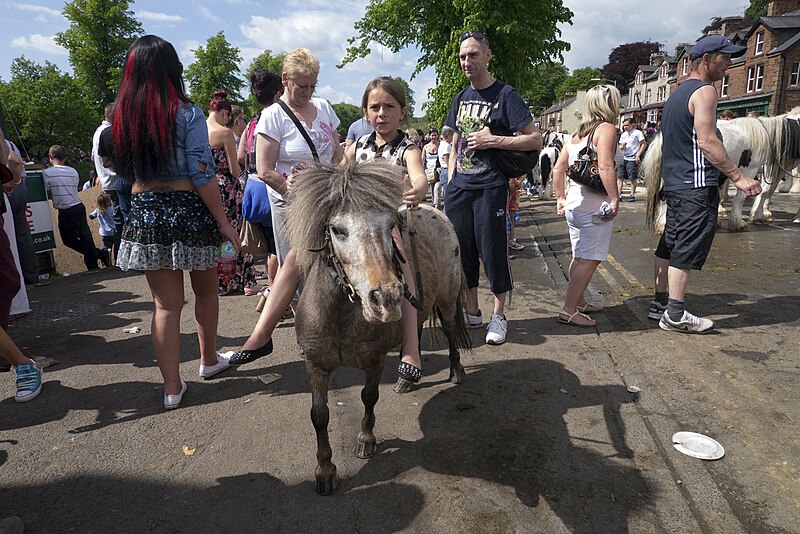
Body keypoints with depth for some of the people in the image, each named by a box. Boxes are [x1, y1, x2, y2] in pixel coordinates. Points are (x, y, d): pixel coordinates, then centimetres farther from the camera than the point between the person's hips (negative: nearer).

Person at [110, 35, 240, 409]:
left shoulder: (122, 115, 3)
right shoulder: (187, 114, -11)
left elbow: (126, 170, 11)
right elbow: (202, 175, -14)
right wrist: (224, 223, -10)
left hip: (144, 212, 4)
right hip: (188, 210, -3)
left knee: (166, 303, 9)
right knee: (206, 291, 18)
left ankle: (172, 388, 15)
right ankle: (209, 360, 36)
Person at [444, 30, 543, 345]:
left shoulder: (505, 95, -4)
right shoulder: (461, 98, 15)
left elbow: (535, 140, -9)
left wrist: (492, 140, -16)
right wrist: (451, 178, 10)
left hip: (490, 187, -6)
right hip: (459, 187, 6)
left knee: (492, 249, -3)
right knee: (462, 249, 8)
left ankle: (498, 315, 13)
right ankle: (471, 312, 21)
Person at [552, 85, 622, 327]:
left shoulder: (577, 133, 16)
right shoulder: (606, 128, -7)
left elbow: (558, 168, 16)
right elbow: (605, 166, -21)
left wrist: (560, 197, 20)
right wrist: (615, 199, -19)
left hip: (573, 203, 9)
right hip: (595, 205, -9)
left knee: (579, 257, 17)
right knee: (590, 259, -5)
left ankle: (579, 302, 29)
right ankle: (569, 310, -5)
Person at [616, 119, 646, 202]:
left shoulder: (638, 133, -3)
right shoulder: (623, 134, 16)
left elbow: (644, 144, -6)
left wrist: (638, 155, -13)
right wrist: (621, 146, -4)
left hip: (632, 159, -6)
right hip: (623, 158, 6)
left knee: (632, 178, -1)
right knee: (619, 177, -1)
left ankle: (632, 195, 7)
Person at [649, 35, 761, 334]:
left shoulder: (677, 94, 20)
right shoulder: (704, 91, -10)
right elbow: (707, 141, -18)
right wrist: (738, 177, -17)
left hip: (675, 183, 10)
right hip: (697, 185, -10)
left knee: (670, 245, 12)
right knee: (688, 249, -7)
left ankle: (660, 304, 18)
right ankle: (675, 315, -4)